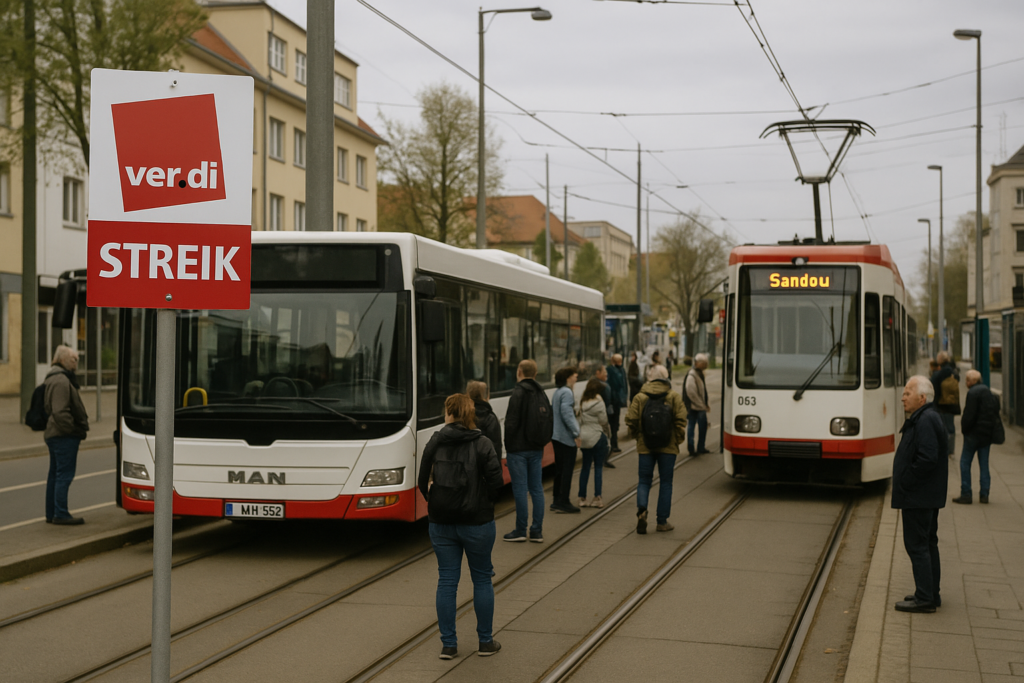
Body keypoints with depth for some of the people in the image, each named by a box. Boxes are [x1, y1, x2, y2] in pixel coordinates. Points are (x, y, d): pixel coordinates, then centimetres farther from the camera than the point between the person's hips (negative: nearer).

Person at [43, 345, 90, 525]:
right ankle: (60, 514, -9)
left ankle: (52, 514, 17)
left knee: (55, 474, 13)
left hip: (53, 434, 11)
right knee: (65, 474, -9)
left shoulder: (53, 379, 19)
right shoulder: (61, 381, -16)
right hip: (64, 436, -11)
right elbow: (60, 412, -24)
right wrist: (72, 430, -18)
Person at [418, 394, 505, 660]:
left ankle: (448, 645, 11)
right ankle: (485, 642, 18)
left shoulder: (434, 443, -2)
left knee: (447, 581, 9)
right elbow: (496, 481, -15)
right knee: (482, 579, 12)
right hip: (476, 522, -2)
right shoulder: (482, 443, -10)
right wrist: (485, 501, 4)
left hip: (441, 521, 2)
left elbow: (423, 481, -3)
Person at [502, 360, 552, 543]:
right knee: (537, 489, 9)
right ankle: (537, 531, 11)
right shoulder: (542, 394, 12)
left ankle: (520, 531, 2)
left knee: (520, 489, -2)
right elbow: (548, 423, 15)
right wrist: (542, 445, 16)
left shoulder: (518, 393, -12)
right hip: (536, 450, 7)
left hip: (519, 450, -7)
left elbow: (511, 423, -15)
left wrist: (508, 448, -8)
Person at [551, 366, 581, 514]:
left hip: (557, 436, 10)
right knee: (567, 470, -4)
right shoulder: (567, 393, -15)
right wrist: (576, 434, -19)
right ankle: (563, 502, -2)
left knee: (560, 469, 13)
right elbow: (567, 414, -23)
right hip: (566, 437, -10)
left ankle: (557, 502, 18)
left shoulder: (557, 392, 15)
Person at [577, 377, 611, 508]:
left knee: (586, 467, 11)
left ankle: (582, 498, 12)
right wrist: (605, 433, 9)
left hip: (584, 437, 5)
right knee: (598, 467, 2)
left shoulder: (583, 402, 5)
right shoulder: (598, 403, -13)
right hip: (597, 437, -5)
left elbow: (581, 419, 8)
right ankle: (597, 498, -1)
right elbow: (603, 421, -6)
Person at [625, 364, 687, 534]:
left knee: (644, 481, 10)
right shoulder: (674, 397, -3)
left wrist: (638, 436, 10)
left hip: (645, 446, 1)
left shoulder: (639, 398, -2)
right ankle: (662, 521, 10)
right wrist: (678, 439, 4)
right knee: (666, 482, 9)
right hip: (668, 447, 0)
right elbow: (681, 420, -10)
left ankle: (641, 509, -16)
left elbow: (631, 421, -6)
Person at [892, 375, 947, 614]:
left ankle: (925, 598, -3)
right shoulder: (926, 418, 15)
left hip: (918, 497, -11)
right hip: (928, 497, 11)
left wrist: (903, 485, -19)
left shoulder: (925, 421, -19)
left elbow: (927, 459, -28)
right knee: (927, 544, 16)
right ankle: (931, 594, 24)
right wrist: (902, 489, 13)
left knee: (917, 545, -6)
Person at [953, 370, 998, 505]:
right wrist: (992, 428, 15)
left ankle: (966, 494, -2)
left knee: (965, 462, 0)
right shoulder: (988, 391, 11)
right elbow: (996, 411, 15)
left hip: (974, 433, -8)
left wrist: (964, 429, -6)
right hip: (987, 434, 8)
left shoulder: (973, 393, -15)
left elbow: (969, 415, -18)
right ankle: (984, 494, 11)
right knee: (984, 463, 11)